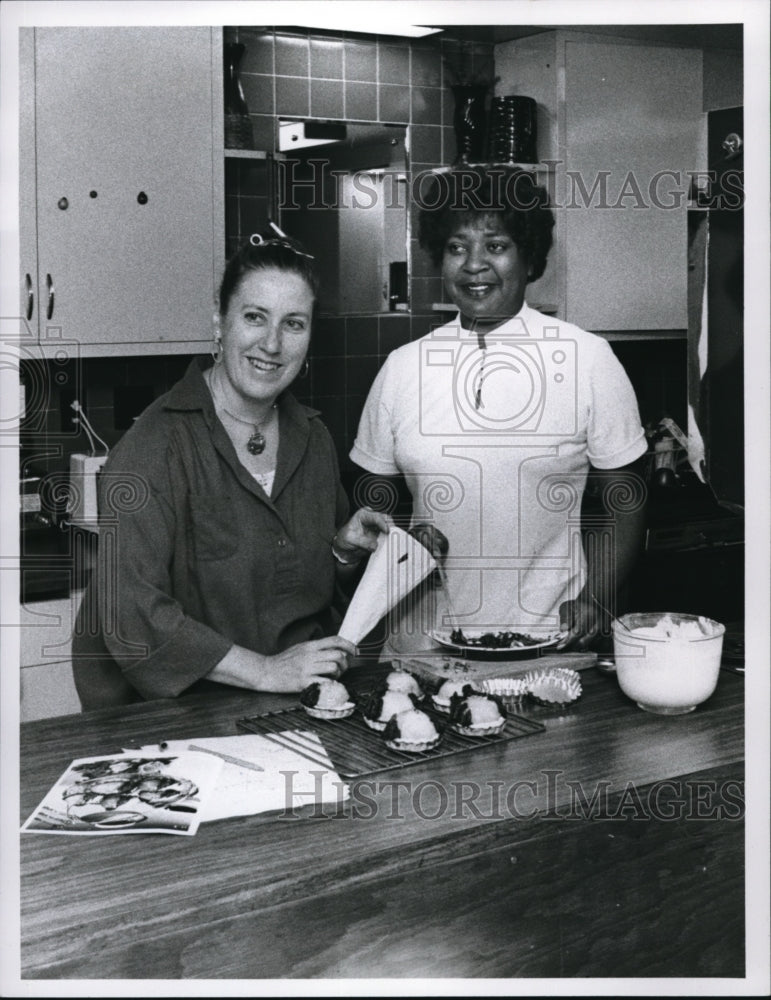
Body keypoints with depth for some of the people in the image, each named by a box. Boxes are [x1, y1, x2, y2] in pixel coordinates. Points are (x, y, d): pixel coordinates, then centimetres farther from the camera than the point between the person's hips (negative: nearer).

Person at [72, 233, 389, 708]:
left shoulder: (312, 437, 8)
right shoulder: (158, 443, -14)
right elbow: (129, 611, -23)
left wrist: (345, 550, 1)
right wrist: (264, 670, -23)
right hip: (175, 710, -5)